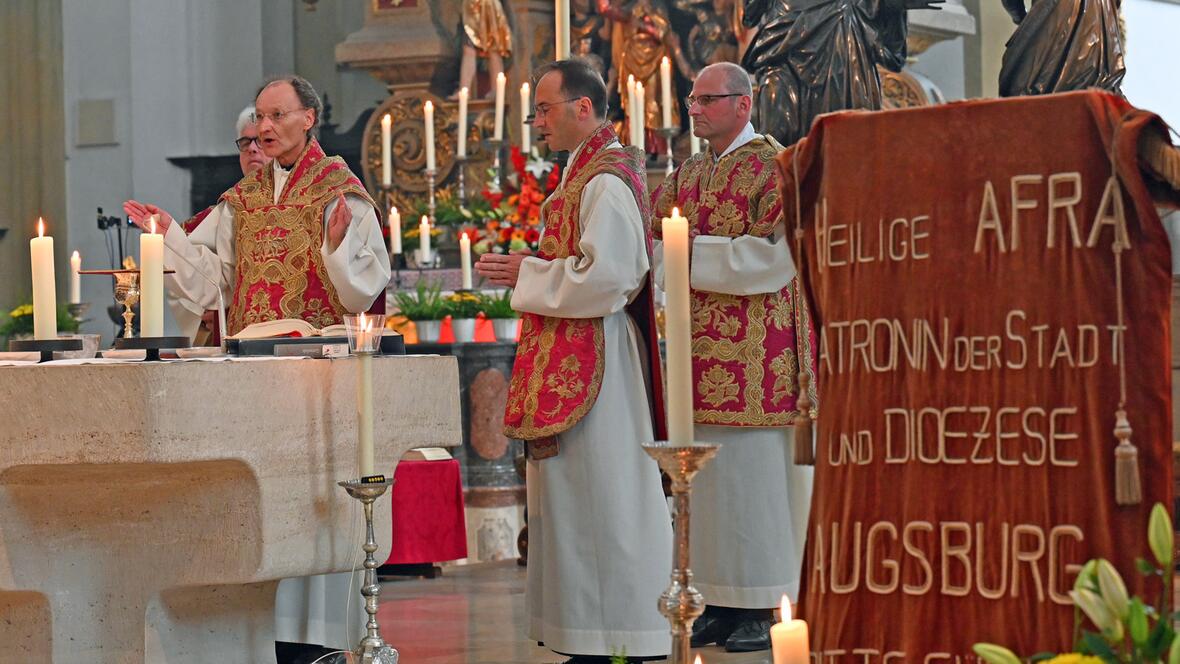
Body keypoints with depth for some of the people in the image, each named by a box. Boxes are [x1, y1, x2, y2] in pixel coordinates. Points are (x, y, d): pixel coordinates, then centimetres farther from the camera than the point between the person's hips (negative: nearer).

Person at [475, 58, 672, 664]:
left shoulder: (605, 182, -16)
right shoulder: (587, 174, 16)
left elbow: (603, 276, -23)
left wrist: (528, 274, -13)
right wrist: (529, 271, 11)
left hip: (593, 359, -11)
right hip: (570, 362, 11)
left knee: (596, 494, -7)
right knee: (576, 497, 10)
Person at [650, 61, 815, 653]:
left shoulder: (773, 168, -4)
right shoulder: (686, 176, 17)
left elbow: (776, 256, -14)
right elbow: (656, 244, 19)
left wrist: (697, 253, -12)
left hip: (753, 352, -7)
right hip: (698, 348, 7)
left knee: (752, 472, -5)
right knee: (704, 473, 5)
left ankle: (759, 609, -1)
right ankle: (719, 602, 9)